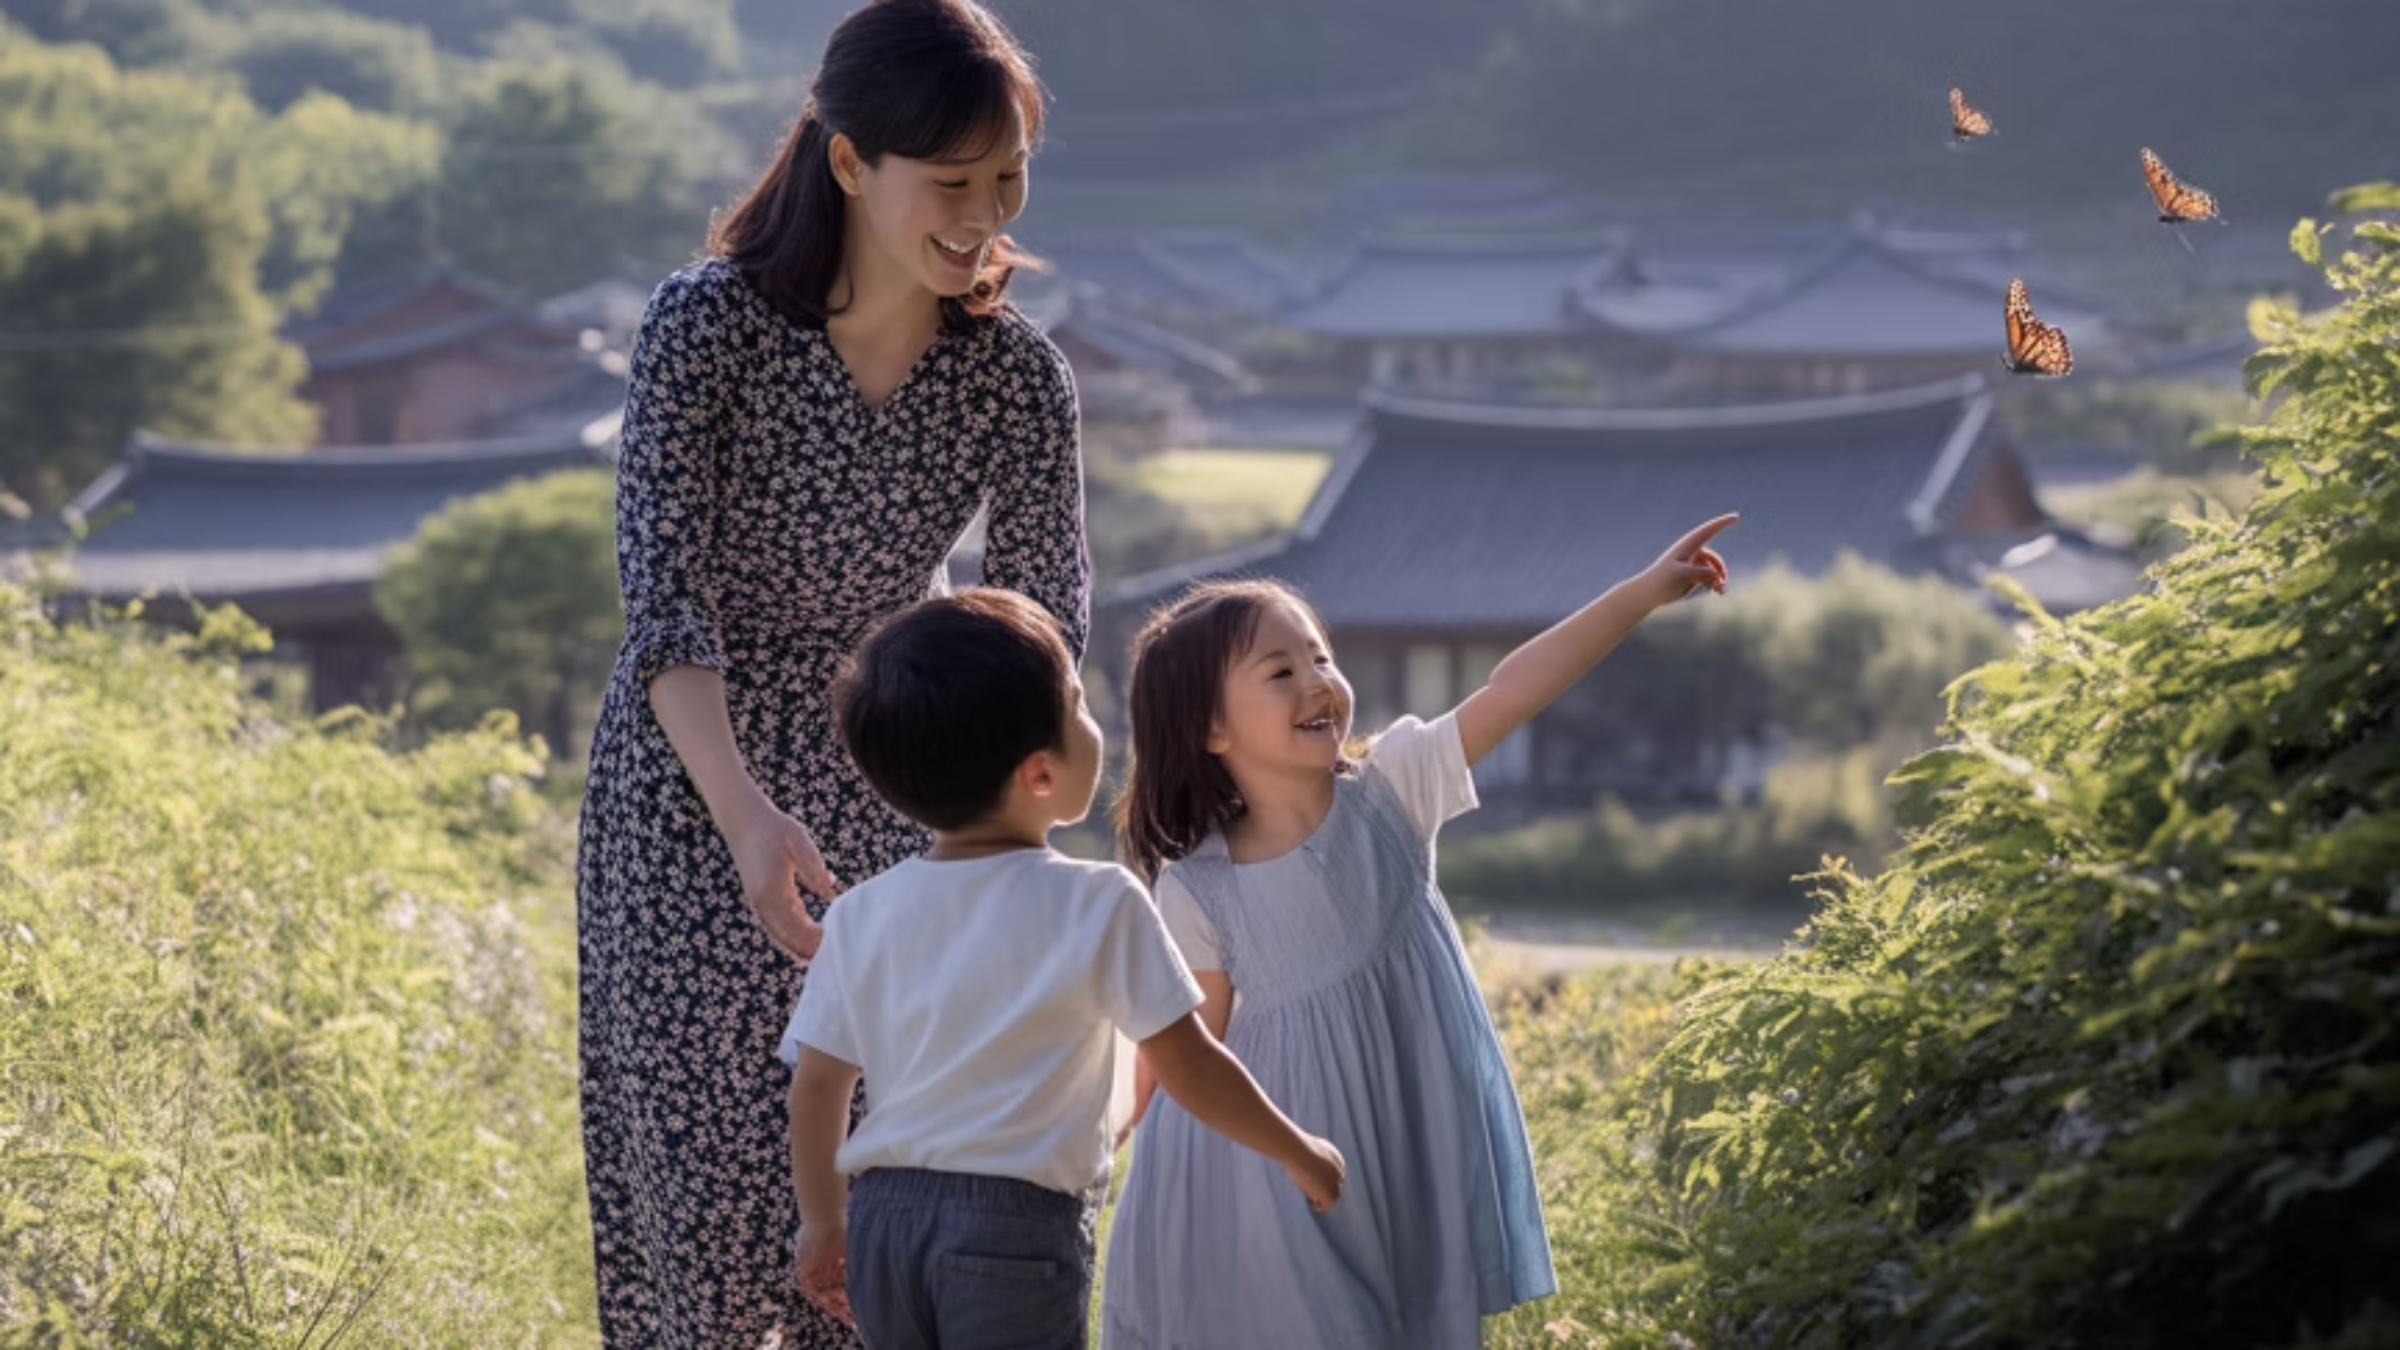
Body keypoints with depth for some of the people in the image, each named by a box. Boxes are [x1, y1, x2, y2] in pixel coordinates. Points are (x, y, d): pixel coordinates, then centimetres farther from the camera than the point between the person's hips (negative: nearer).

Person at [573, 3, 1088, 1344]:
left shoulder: (1018, 379, -9)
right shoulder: (709, 324, -18)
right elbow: (663, 593, -24)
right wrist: (749, 821, -38)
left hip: (886, 803, 3)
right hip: (691, 790, -3)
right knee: (706, 1163, -2)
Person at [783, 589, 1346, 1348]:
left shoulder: (863, 916, 4)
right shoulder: (1097, 907, -9)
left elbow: (816, 1084, 7)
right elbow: (1189, 1069, -4)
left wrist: (822, 1219, 21)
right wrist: (1298, 1154, 10)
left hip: (885, 1214, 5)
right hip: (1017, 1226, -5)